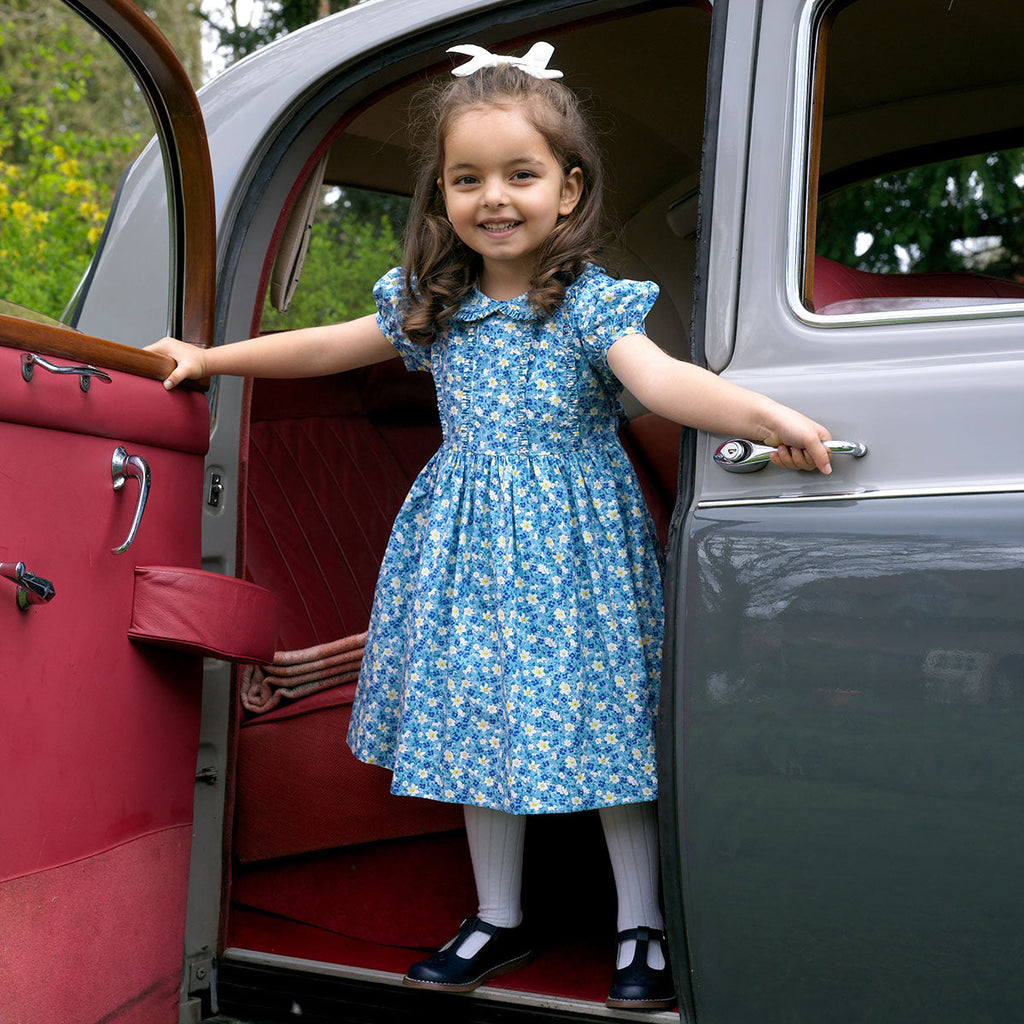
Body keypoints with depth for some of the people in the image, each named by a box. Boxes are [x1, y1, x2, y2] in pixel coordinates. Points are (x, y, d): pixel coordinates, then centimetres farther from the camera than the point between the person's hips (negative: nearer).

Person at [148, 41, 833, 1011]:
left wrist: (766, 414, -44)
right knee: (477, 720, 11)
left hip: (571, 542, -5)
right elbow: (328, 345, 17)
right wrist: (207, 358, 21)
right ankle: (498, 920, 28)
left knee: (600, 722, 1)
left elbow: (661, 379, -27)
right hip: (470, 543, 5)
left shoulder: (590, 303, -11)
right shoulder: (433, 305, 5)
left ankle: (640, 926, 20)